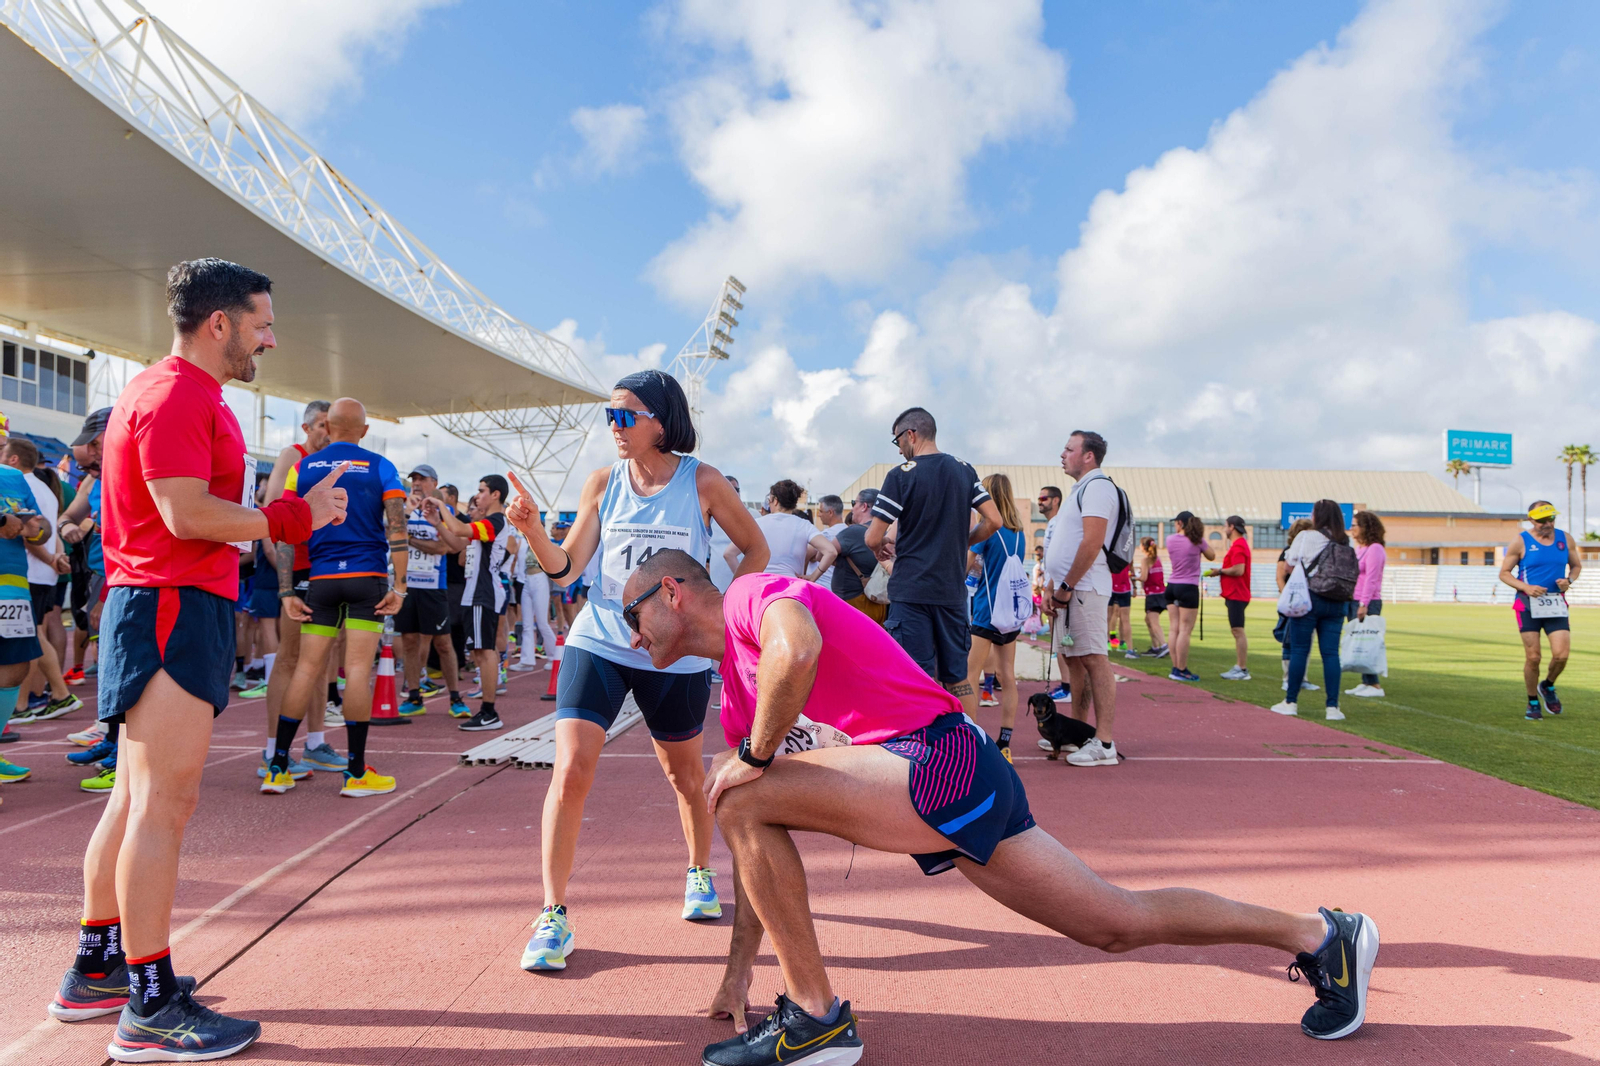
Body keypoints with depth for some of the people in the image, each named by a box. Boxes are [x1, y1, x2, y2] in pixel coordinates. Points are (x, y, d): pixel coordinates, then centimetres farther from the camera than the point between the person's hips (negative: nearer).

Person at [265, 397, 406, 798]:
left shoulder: (302, 468, 9)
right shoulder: (380, 467, 3)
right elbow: (397, 528, -6)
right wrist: (399, 586, -5)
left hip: (322, 579, 2)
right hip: (368, 577, -2)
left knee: (307, 668, 7)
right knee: (358, 668, -2)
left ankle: (277, 768, 9)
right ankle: (356, 772, 2)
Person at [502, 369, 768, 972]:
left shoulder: (702, 483, -6)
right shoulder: (603, 483, 1)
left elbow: (755, 550, 6)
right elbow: (566, 569, -1)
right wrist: (532, 530, -19)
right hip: (598, 643, 1)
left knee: (685, 773, 16)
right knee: (570, 770, -13)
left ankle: (700, 875, 44)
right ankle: (553, 916, 0)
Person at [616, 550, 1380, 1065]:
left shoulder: (752, 594, -4)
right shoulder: (736, 697, 21)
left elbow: (798, 648, -31)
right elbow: (763, 850, 23)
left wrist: (752, 755, -14)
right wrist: (738, 970, 22)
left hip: (940, 761, -10)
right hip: (944, 785, 10)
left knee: (742, 800, -15)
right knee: (1118, 924, 15)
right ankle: (1319, 934, 31)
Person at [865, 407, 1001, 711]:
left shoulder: (901, 475, -7)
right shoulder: (965, 471, 7)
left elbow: (873, 538, -9)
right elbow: (993, 520, 5)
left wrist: (881, 546, 13)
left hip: (911, 592, -5)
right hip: (953, 591, 5)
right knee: (958, 679, 12)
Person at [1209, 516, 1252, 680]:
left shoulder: (1238, 545, -15)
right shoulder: (1239, 544, 18)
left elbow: (1238, 570, -24)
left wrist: (1220, 571, -11)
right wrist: (1221, 571, 10)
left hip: (1236, 596, -11)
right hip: (1235, 594, 11)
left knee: (1238, 631, -9)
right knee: (1237, 631, 13)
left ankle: (1243, 670, -7)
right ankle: (1239, 667, 18)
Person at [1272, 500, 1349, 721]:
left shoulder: (1306, 537, -5)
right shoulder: (1346, 542, 6)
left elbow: (1288, 566, -2)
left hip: (1309, 598, -3)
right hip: (1336, 603, 4)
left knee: (1299, 650, 3)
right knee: (1330, 653, 4)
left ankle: (1291, 702, 9)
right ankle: (1333, 706, 2)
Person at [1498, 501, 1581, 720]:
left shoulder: (1566, 539, 6)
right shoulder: (1520, 542, -4)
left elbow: (1576, 565, 19)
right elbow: (1504, 573, 0)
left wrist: (1569, 580, -3)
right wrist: (1526, 587, -16)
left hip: (1556, 604, 3)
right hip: (1528, 604, -3)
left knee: (1561, 654, -9)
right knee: (1532, 657, -4)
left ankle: (1548, 686, 23)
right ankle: (1533, 703, 14)